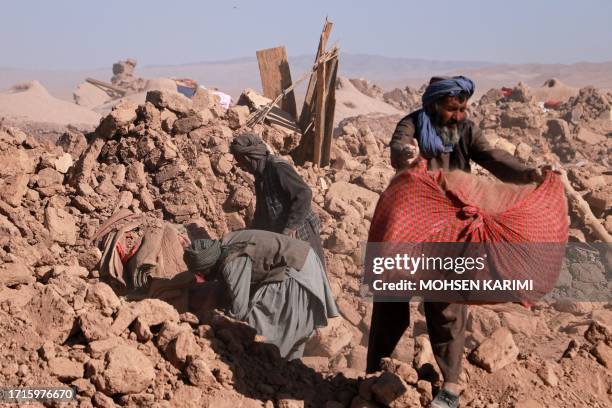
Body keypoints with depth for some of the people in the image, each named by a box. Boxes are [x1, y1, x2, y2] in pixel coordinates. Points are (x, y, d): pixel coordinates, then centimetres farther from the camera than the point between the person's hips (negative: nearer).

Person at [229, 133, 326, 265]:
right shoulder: (261, 173, 11)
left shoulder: (278, 168, -18)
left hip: (299, 235, -9)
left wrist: (290, 227, -27)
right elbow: (261, 212, 22)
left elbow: (304, 194, -28)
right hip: (282, 239, 10)